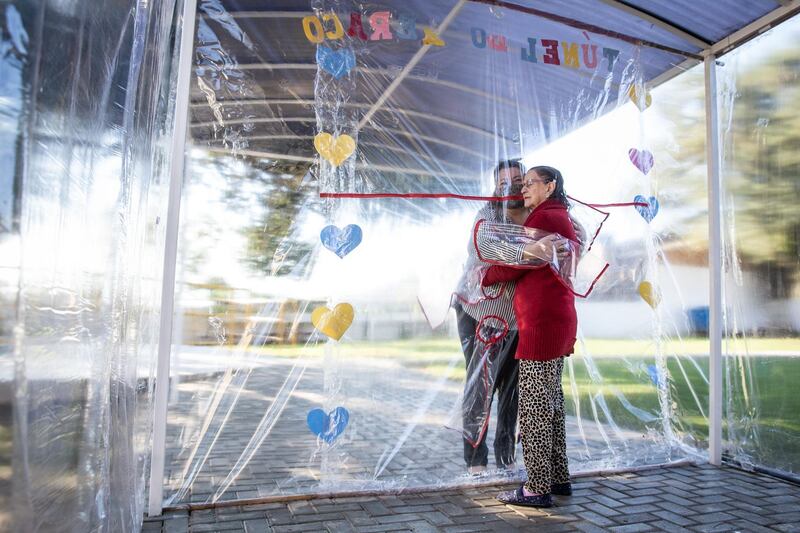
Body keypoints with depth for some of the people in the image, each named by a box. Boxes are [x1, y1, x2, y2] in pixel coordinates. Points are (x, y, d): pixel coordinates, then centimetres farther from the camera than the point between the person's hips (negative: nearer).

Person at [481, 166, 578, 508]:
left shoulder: (544, 217, -10)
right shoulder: (563, 219, 21)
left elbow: (515, 265, -10)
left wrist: (482, 277, 6)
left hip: (542, 323, -10)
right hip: (559, 321, 10)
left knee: (534, 404, -5)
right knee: (551, 401, 16)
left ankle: (538, 488, 3)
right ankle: (558, 478, 26)